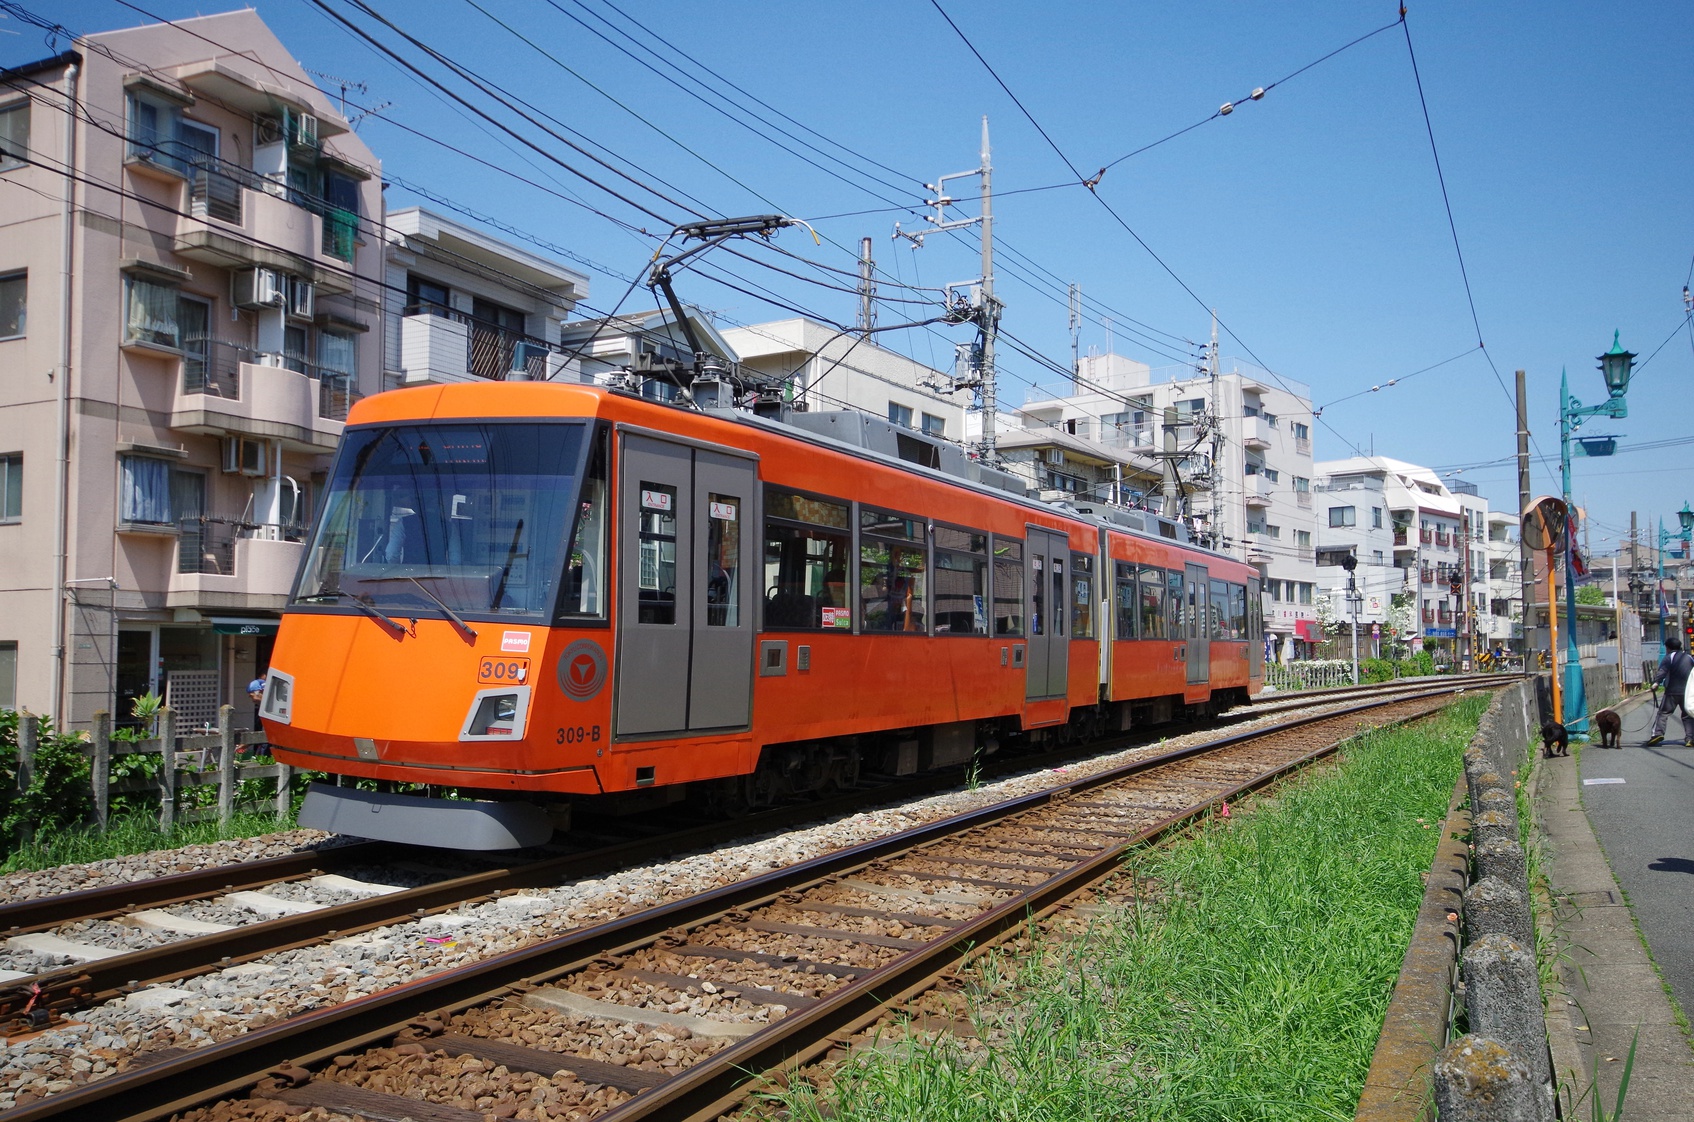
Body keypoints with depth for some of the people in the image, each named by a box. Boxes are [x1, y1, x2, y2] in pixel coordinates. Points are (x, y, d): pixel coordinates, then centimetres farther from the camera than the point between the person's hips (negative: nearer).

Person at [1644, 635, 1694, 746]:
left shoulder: (1669, 658, -3)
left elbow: (1661, 671, -18)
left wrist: (1656, 682, -28)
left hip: (1672, 692, -5)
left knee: (1663, 712, -3)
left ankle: (1658, 732, -18)